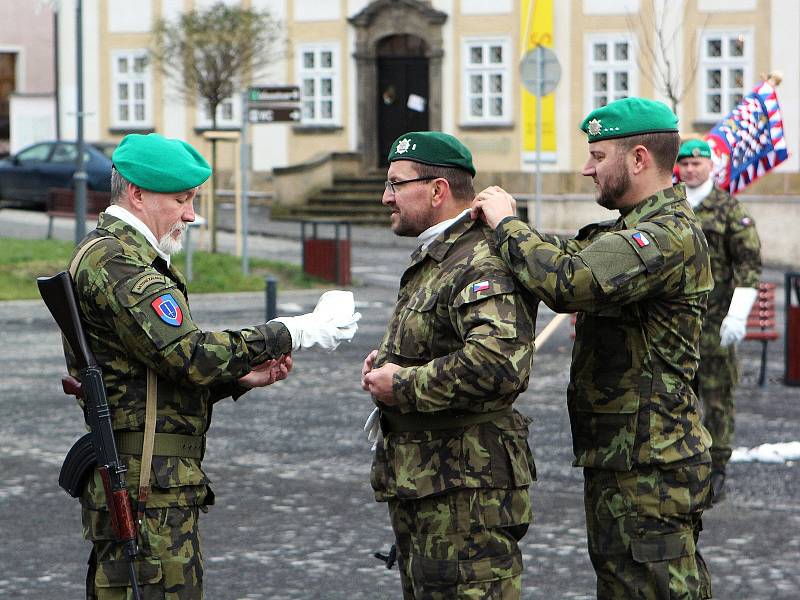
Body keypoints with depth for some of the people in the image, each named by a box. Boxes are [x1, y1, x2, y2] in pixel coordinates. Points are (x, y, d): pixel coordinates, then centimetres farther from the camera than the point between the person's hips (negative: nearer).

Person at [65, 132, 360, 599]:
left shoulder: (114, 255, 21)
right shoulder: (114, 262, -14)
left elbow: (169, 371, 21)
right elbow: (189, 354, -22)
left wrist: (243, 377, 5)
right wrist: (296, 333, -16)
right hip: (145, 486, -11)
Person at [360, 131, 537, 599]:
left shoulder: (482, 266, -19)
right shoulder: (434, 259, 17)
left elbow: (497, 361, -35)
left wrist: (403, 385, -23)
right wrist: (389, 361, 11)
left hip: (464, 488, -11)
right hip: (419, 484, 11)